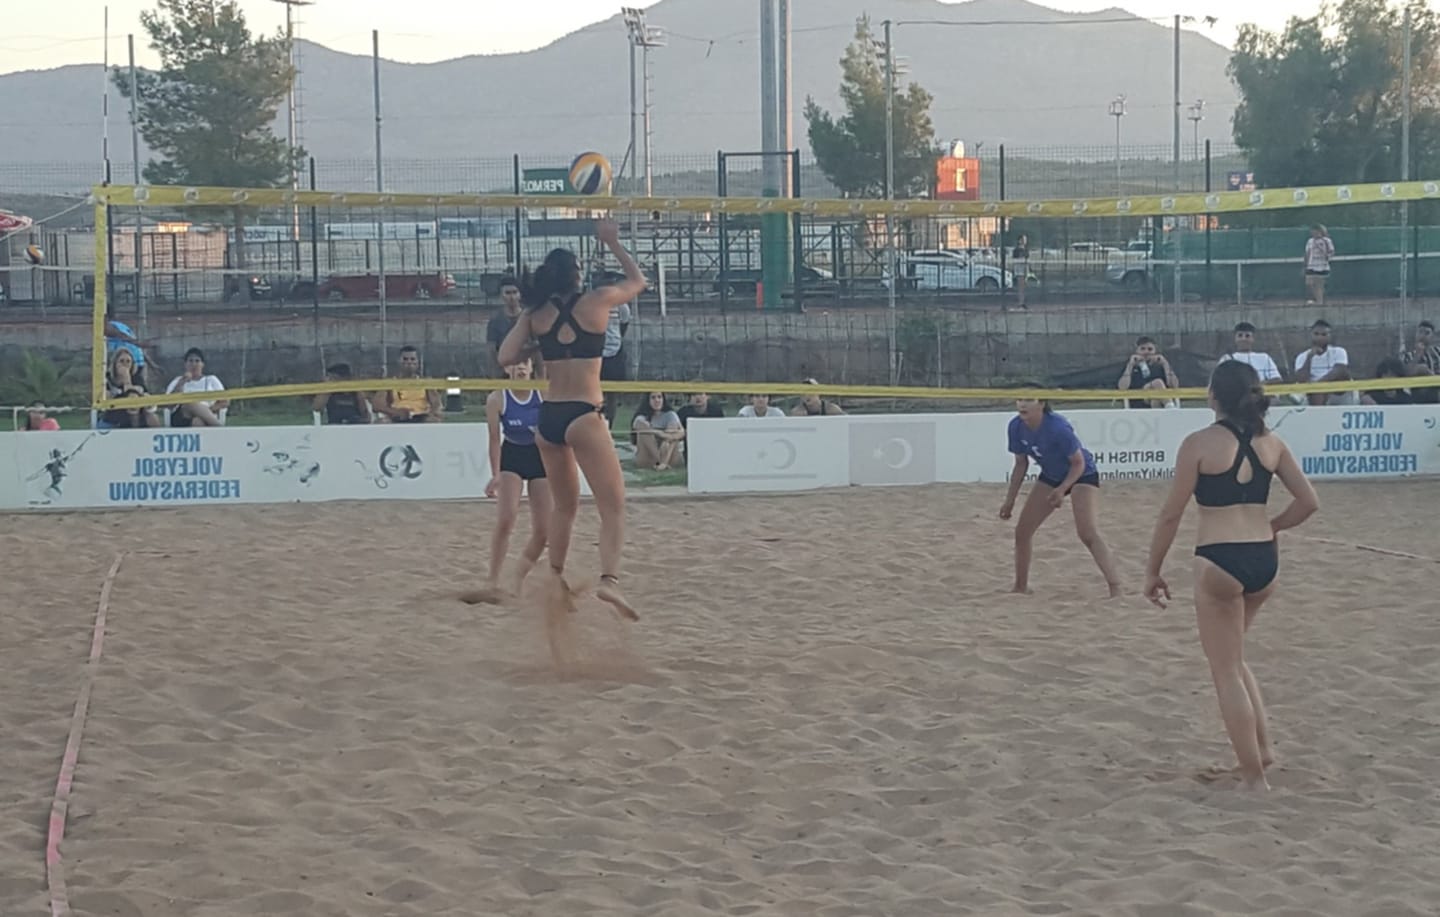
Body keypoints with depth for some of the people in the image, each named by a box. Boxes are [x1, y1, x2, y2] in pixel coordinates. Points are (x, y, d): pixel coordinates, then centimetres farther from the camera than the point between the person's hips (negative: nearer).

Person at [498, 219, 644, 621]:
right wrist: (613, 243, 24)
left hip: (548, 418, 5)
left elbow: (506, 357, 2)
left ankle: (556, 580, 28)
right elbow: (638, 281, 17)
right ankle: (609, 579, -30)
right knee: (613, 507, -9)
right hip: (584, 415, -5)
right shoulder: (595, 301, -1)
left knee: (564, 506, 22)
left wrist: (539, 345, 16)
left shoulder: (536, 314, 6)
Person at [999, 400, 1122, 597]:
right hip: (1051, 476, 7)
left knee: (1087, 533, -24)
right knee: (1022, 531, 4)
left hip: (1082, 475, -7)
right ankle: (1020, 587, 20)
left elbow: (1078, 463, -20)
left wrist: (1062, 489, -33)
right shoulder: (1016, 427, -14)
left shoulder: (1058, 428, -32)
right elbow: (1021, 464, 2)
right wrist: (1010, 500, 2)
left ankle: (1116, 588, -24)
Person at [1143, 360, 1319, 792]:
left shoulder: (1200, 444, -7)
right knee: (1232, 657, 27)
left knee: (1227, 672, 6)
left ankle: (1254, 777, 6)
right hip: (1265, 560, 6)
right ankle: (1262, 745, 18)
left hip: (1219, 562, -6)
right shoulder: (1271, 443, 7)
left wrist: (1152, 570, 3)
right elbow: (1308, 502, 7)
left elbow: (1172, 514, -5)